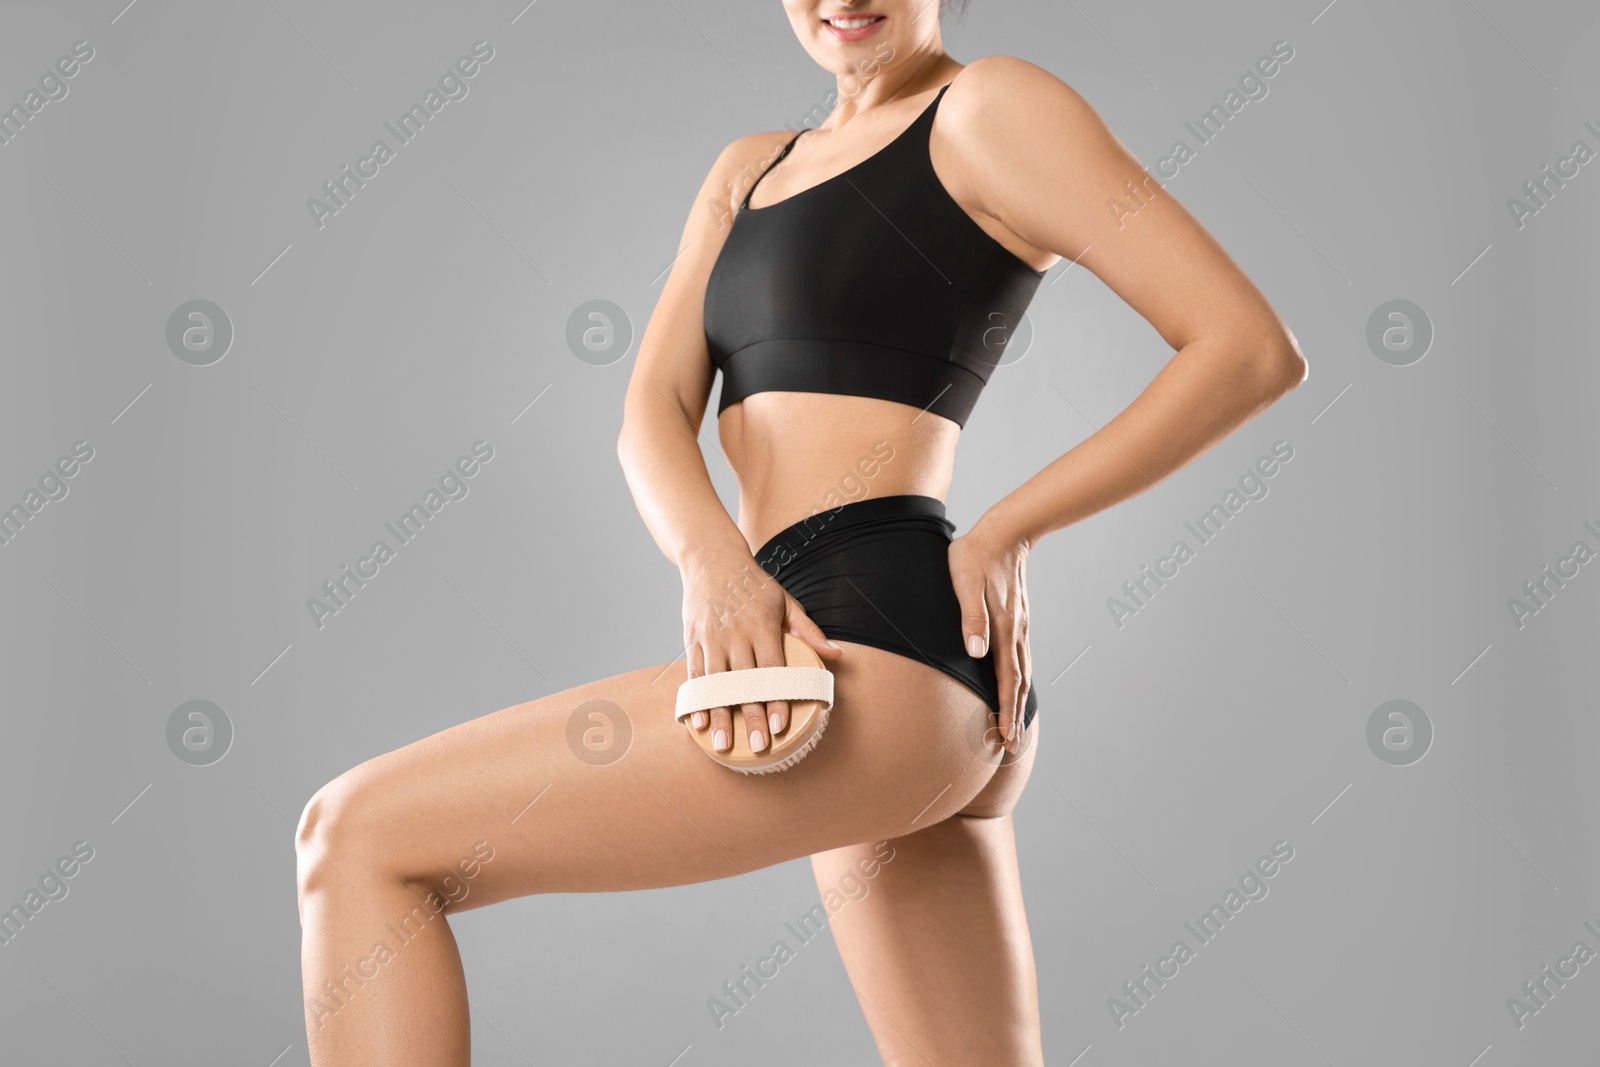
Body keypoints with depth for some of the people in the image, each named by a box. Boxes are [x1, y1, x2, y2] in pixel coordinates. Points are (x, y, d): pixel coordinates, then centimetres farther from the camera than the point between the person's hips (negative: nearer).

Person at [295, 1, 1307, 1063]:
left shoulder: (993, 106, 3)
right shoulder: (750, 168, 24)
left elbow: (1257, 347, -3)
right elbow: (654, 411, 10)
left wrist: (1007, 531, -5)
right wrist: (714, 563, -12)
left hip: (885, 652, -9)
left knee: (359, 837, -8)